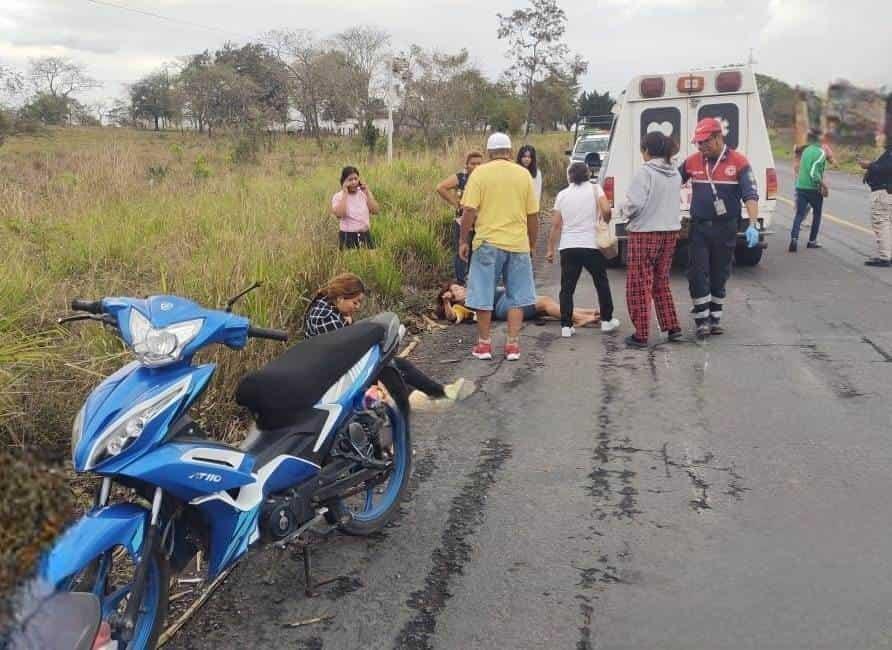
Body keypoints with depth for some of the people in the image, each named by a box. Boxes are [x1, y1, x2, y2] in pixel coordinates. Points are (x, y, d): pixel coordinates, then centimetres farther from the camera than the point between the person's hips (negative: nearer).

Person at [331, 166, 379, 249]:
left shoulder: (364, 194, 7)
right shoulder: (338, 196, -4)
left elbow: (375, 211, -4)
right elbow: (339, 214, -22)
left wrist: (367, 192, -6)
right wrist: (345, 193, -16)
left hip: (365, 235, 4)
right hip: (347, 237, -3)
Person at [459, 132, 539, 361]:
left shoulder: (480, 173, -2)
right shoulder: (524, 174, 6)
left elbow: (469, 210, -8)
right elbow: (533, 216, 8)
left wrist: (464, 241, 1)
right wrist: (531, 246, 18)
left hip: (488, 243, -2)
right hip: (518, 244, 2)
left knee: (483, 295, 8)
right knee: (516, 296, 10)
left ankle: (484, 344, 14)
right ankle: (513, 344, 11)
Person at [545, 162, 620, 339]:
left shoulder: (562, 194, 7)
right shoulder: (594, 189, 2)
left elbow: (556, 225, 5)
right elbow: (606, 210, -15)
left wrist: (550, 249, 11)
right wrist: (605, 222, 7)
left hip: (568, 247, 1)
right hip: (591, 244, -1)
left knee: (567, 288, 6)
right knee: (602, 283, 16)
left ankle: (566, 326, 1)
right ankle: (606, 320, 23)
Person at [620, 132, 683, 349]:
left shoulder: (645, 172, -15)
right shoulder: (675, 174, 7)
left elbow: (635, 204, -21)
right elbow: (671, 202, 14)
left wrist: (625, 209, -1)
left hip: (645, 233, -7)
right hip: (670, 232, 7)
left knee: (639, 285, 2)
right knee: (661, 282, 20)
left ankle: (641, 335, 5)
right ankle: (673, 328, 21)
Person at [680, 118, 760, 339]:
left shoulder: (738, 162, -6)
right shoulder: (692, 162, 1)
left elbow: (750, 195, -11)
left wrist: (753, 225, -22)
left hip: (725, 228, -1)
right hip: (698, 227, 1)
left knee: (719, 275, 10)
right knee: (698, 274, -5)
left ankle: (715, 318, 22)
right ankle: (702, 320, 4)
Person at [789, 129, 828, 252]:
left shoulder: (806, 150, 11)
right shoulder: (820, 152, -11)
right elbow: (814, 172, -20)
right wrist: (823, 185, -15)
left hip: (800, 186, 5)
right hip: (813, 188, -5)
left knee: (799, 214, -1)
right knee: (817, 214, 14)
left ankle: (794, 238, -22)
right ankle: (812, 241, 17)